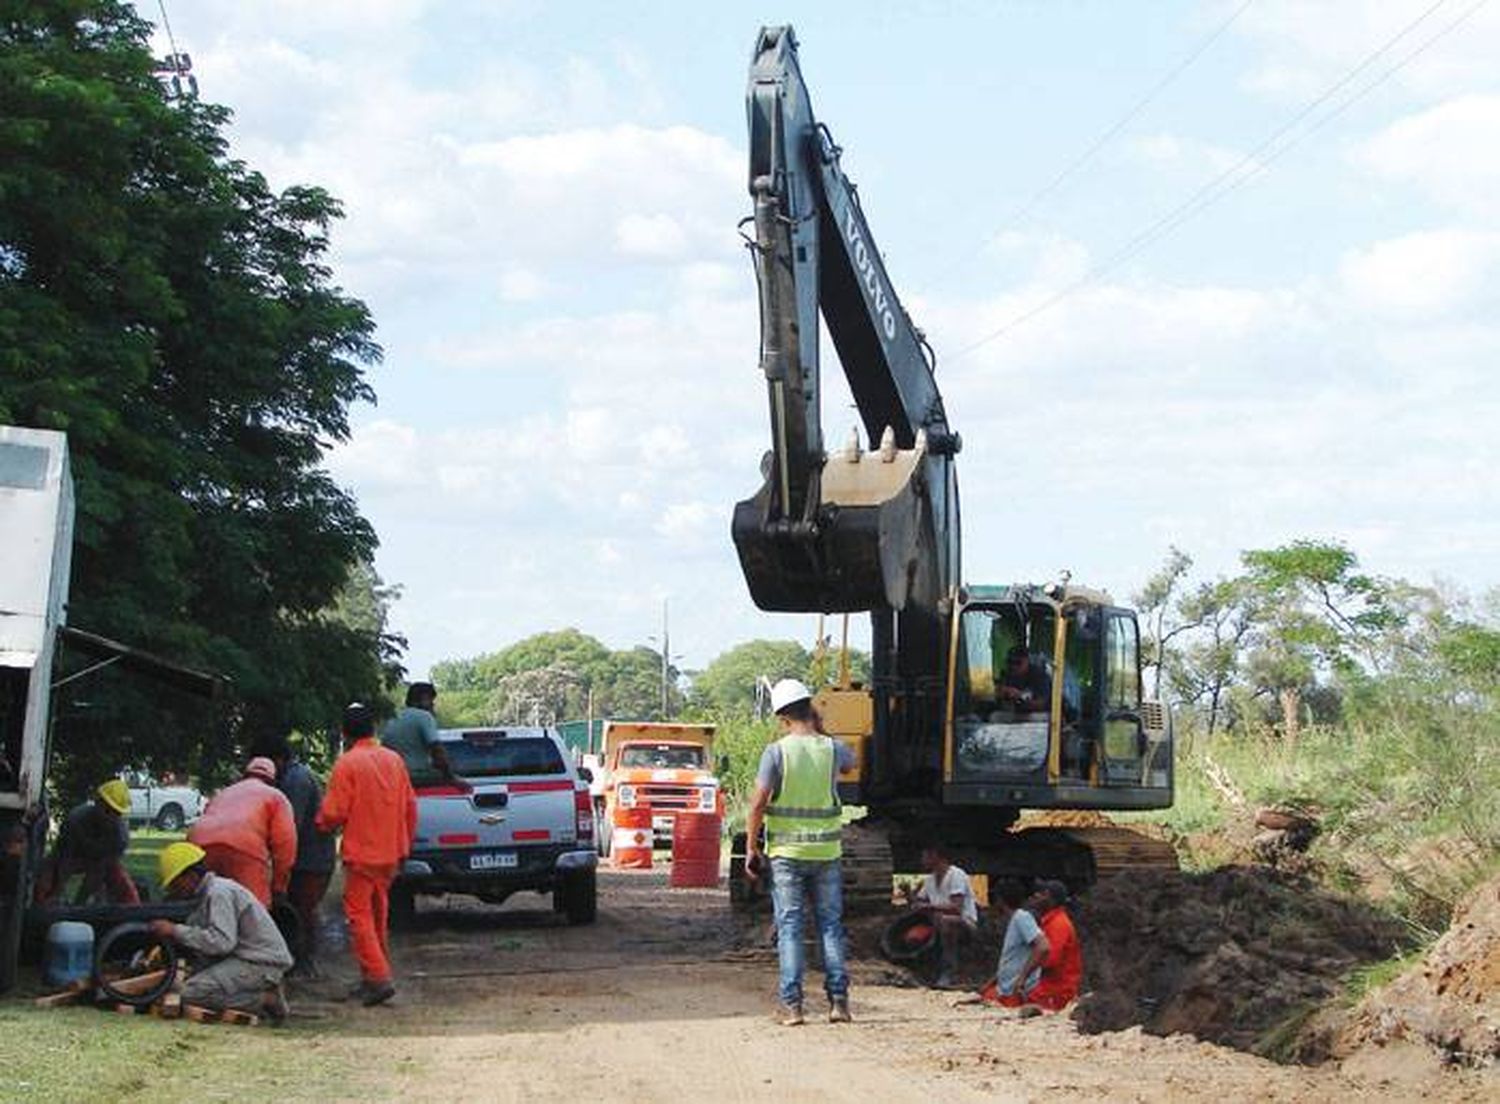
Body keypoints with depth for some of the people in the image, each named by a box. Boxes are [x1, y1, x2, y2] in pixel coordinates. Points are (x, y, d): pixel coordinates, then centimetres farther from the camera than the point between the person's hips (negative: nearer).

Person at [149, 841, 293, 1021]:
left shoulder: (219, 893, -16)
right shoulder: (208, 892, 17)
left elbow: (222, 941, -27)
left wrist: (176, 931, -23)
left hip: (261, 964, -11)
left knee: (192, 993, -19)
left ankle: (267, 1000, -11)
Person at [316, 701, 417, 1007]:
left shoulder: (347, 764, -12)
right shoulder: (394, 760, 7)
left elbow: (334, 813, -13)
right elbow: (411, 807, 12)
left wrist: (321, 824, 9)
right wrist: (405, 845, 22)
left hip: (361, 853, -6)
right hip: (391, 853, 6)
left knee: (359, 915, -3)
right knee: (378, 914, 16)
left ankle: (379, 978, -15)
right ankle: (372, 977, 21)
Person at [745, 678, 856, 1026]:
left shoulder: (776, 752, -9)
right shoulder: (832, 749, -1)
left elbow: (758, 804, -11)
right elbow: (851, 762, 25)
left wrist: (751, 846, -1)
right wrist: (819, 730, 22)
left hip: (786, 852, -2)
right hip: (826, 851, 2)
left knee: (789, 926, 3)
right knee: (831, 924, 9)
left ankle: (791, 1003, -1)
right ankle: (838, 1000, 6)